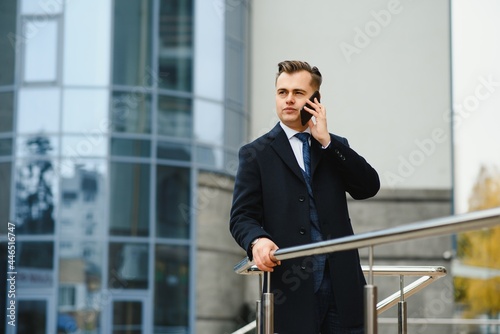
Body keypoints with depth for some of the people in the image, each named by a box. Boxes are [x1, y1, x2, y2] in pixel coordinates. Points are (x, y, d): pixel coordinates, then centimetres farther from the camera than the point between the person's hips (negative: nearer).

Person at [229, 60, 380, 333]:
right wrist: (257, 240, -24)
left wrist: (327, 141, -6)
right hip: (291, 289, -2)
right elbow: (242, 216, -1)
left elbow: (369, 187, 0)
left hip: (342, 283, 3)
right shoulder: (256, 154, 6)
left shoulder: (336, 147, 16)